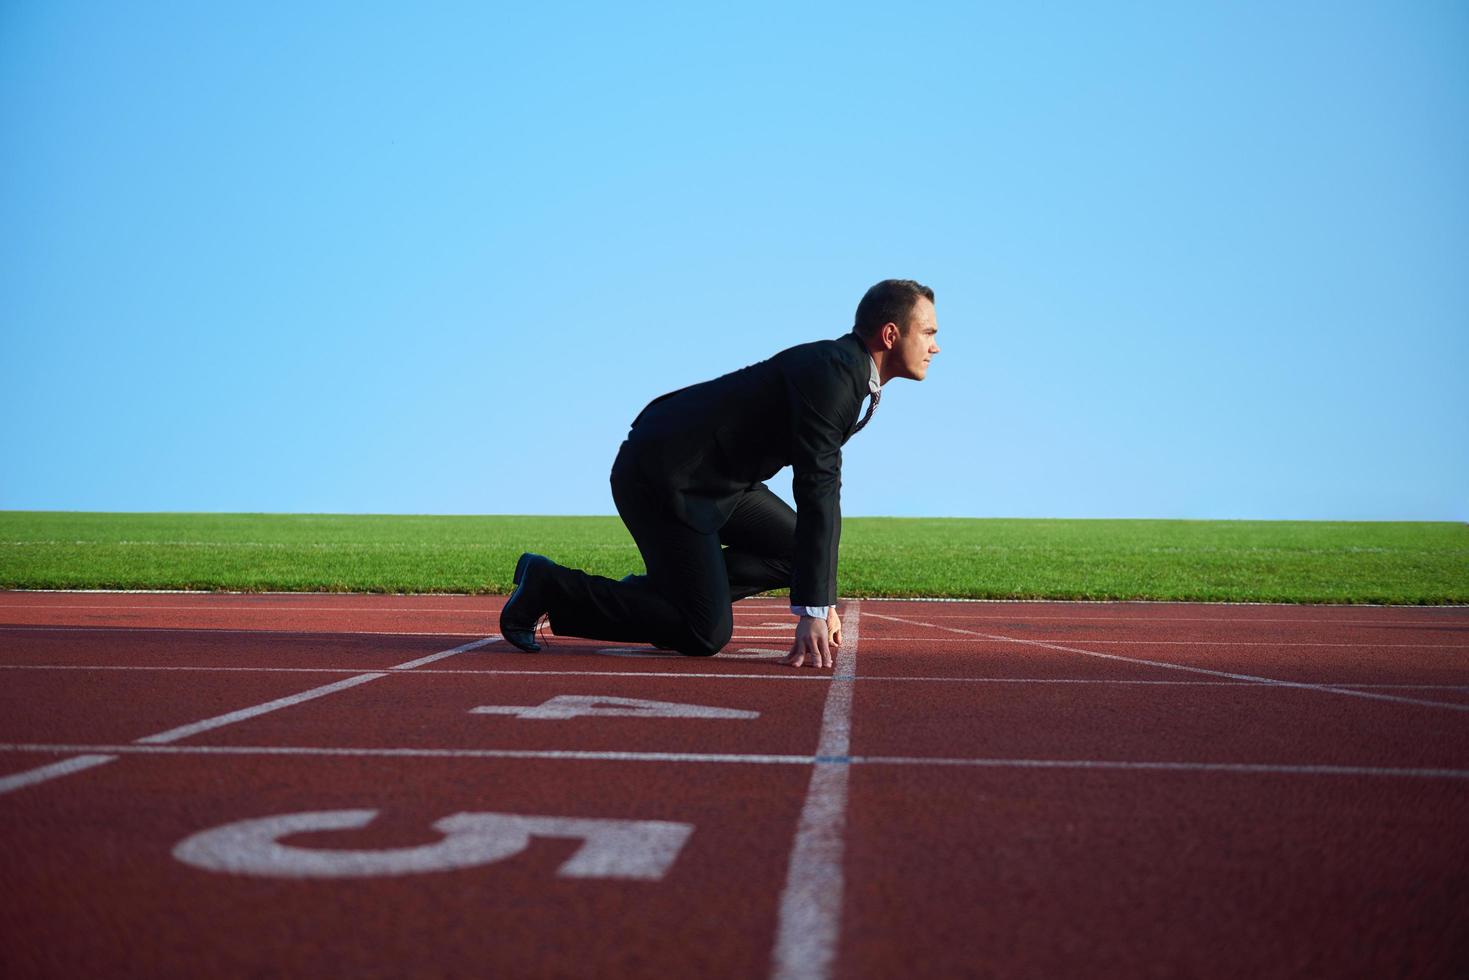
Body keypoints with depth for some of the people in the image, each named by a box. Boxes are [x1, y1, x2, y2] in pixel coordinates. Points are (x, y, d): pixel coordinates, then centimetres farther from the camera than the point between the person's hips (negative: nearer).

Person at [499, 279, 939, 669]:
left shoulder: (847, 373, 12)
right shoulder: (831, 372, -19)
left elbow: (823, 491, 17)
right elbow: (814, 493, -25)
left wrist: (824, 602, 15)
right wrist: (812, 612, -26)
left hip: (708, 475, 10)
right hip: (662, 476, -10)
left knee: (795, 550, 10)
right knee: (707, 634, -11)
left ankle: (663, 593, 9)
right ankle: (550, 587, -3)